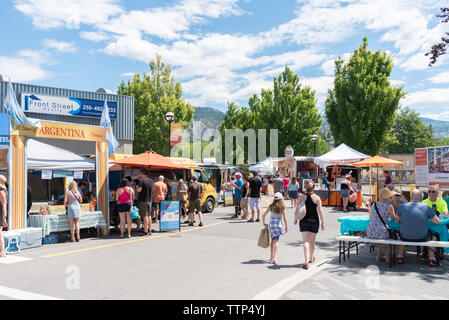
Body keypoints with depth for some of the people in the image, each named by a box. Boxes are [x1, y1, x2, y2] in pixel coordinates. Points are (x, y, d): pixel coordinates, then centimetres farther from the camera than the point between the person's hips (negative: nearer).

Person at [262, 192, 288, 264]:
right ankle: (274, 258, -10)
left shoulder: (271, 206, 1)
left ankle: (271, 257, 25)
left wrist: (264, 223, 15)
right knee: (276, 241, 0)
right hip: (278, 225, -3)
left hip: (271, 224, 3)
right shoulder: (282, 207, -8)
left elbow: (263, 215, 3)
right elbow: (284, 218, -7)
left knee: (273, 240, 17)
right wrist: (286, 226, 6)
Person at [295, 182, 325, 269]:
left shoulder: (302, 197, -5)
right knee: (312, 241, 17)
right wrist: (323, 222, 0)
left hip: (304, 221, -1)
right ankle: (311, 258, 36)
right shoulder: (317, 198, -6)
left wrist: (296, 219, 15)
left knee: (305, 241, -3)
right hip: (314, 221, 1)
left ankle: (306, 262, -15)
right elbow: (320, 211, -6)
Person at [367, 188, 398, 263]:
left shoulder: (373, 204, 8)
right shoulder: (389, 206, -7)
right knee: (391, 235, 32)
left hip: (370, 233, 4)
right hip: (382, 233, -4)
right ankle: (388, 257, 32)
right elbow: (394, 219, 7)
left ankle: (378, 256, 37)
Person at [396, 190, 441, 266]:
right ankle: (431, 258, 29)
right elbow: (437, 222, 6)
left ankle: (400, 256, 30)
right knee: (429, 233, 33)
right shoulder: (426, 207, -3)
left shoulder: (402, 206, -1)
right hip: (421, 238, 0)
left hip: (405, 237, 1)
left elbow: (398, 221, 13)